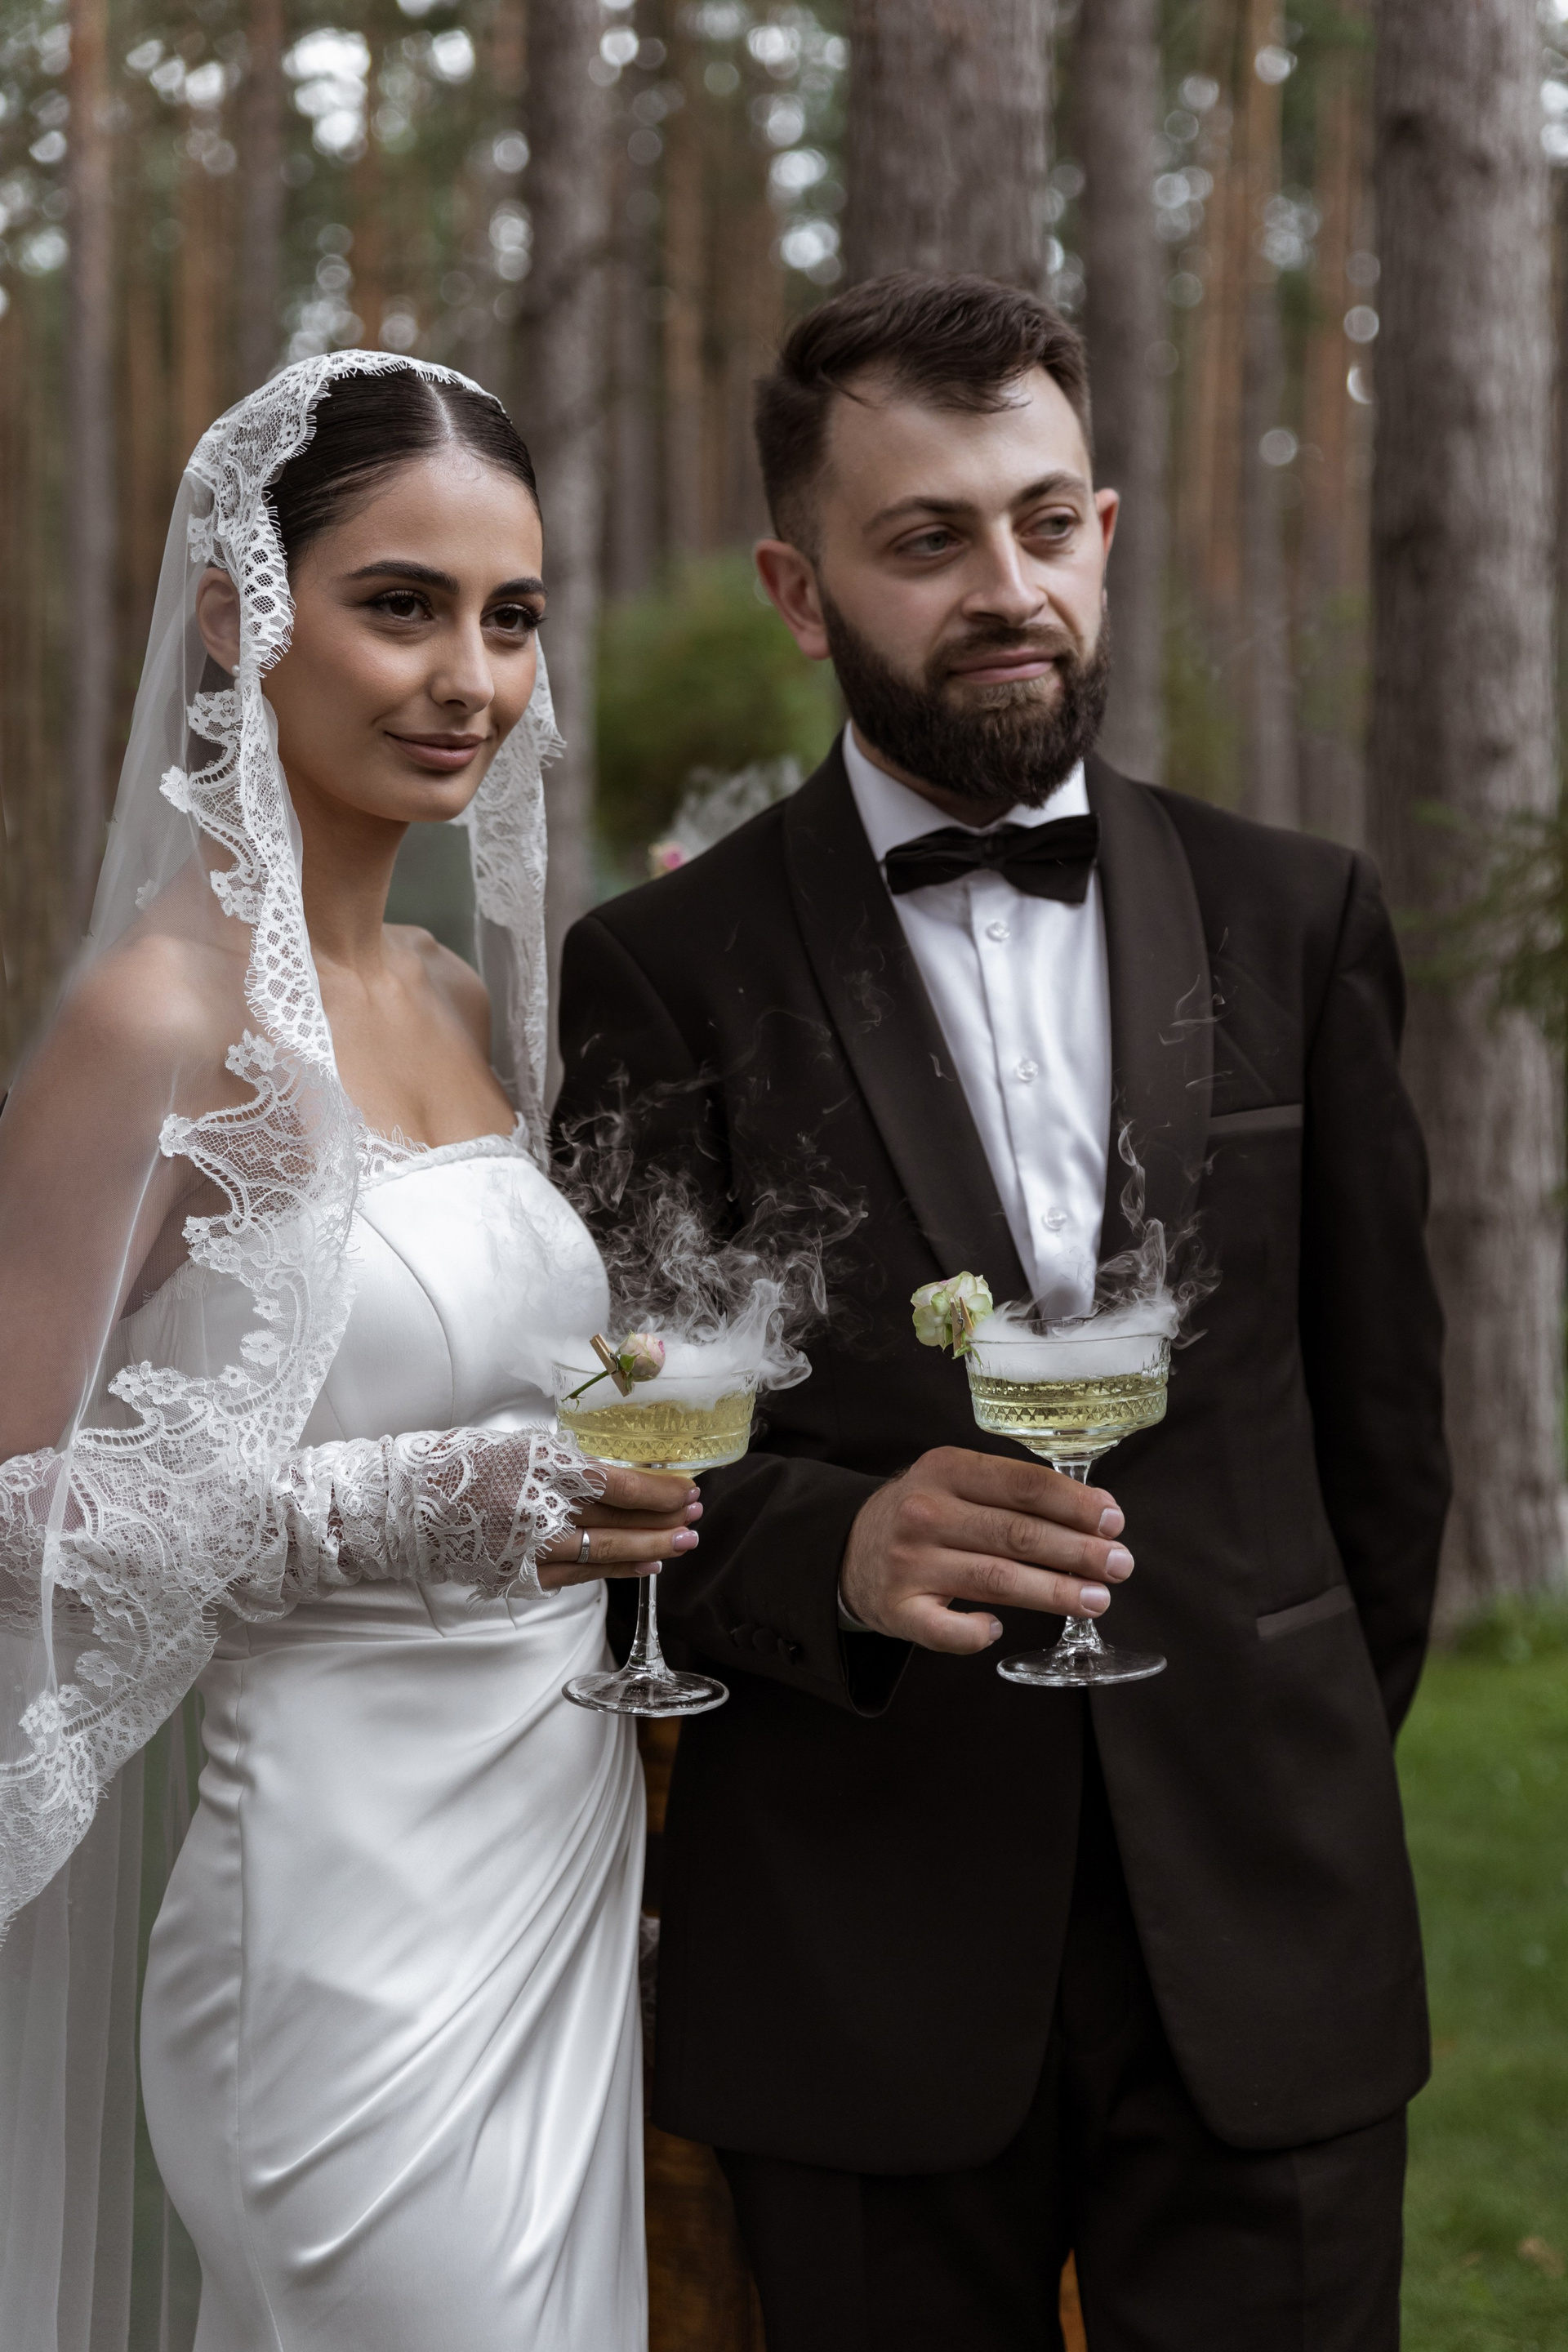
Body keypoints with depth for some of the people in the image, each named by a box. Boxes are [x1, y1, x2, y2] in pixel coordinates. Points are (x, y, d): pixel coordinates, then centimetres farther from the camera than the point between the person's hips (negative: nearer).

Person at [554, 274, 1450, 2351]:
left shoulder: (1297, 922, 6)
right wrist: (839, 1546, -21)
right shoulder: (664, 972, -1)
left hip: (1267, 1941, 2)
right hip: (859, 1936, -1)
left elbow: (1378, 1401, 12)